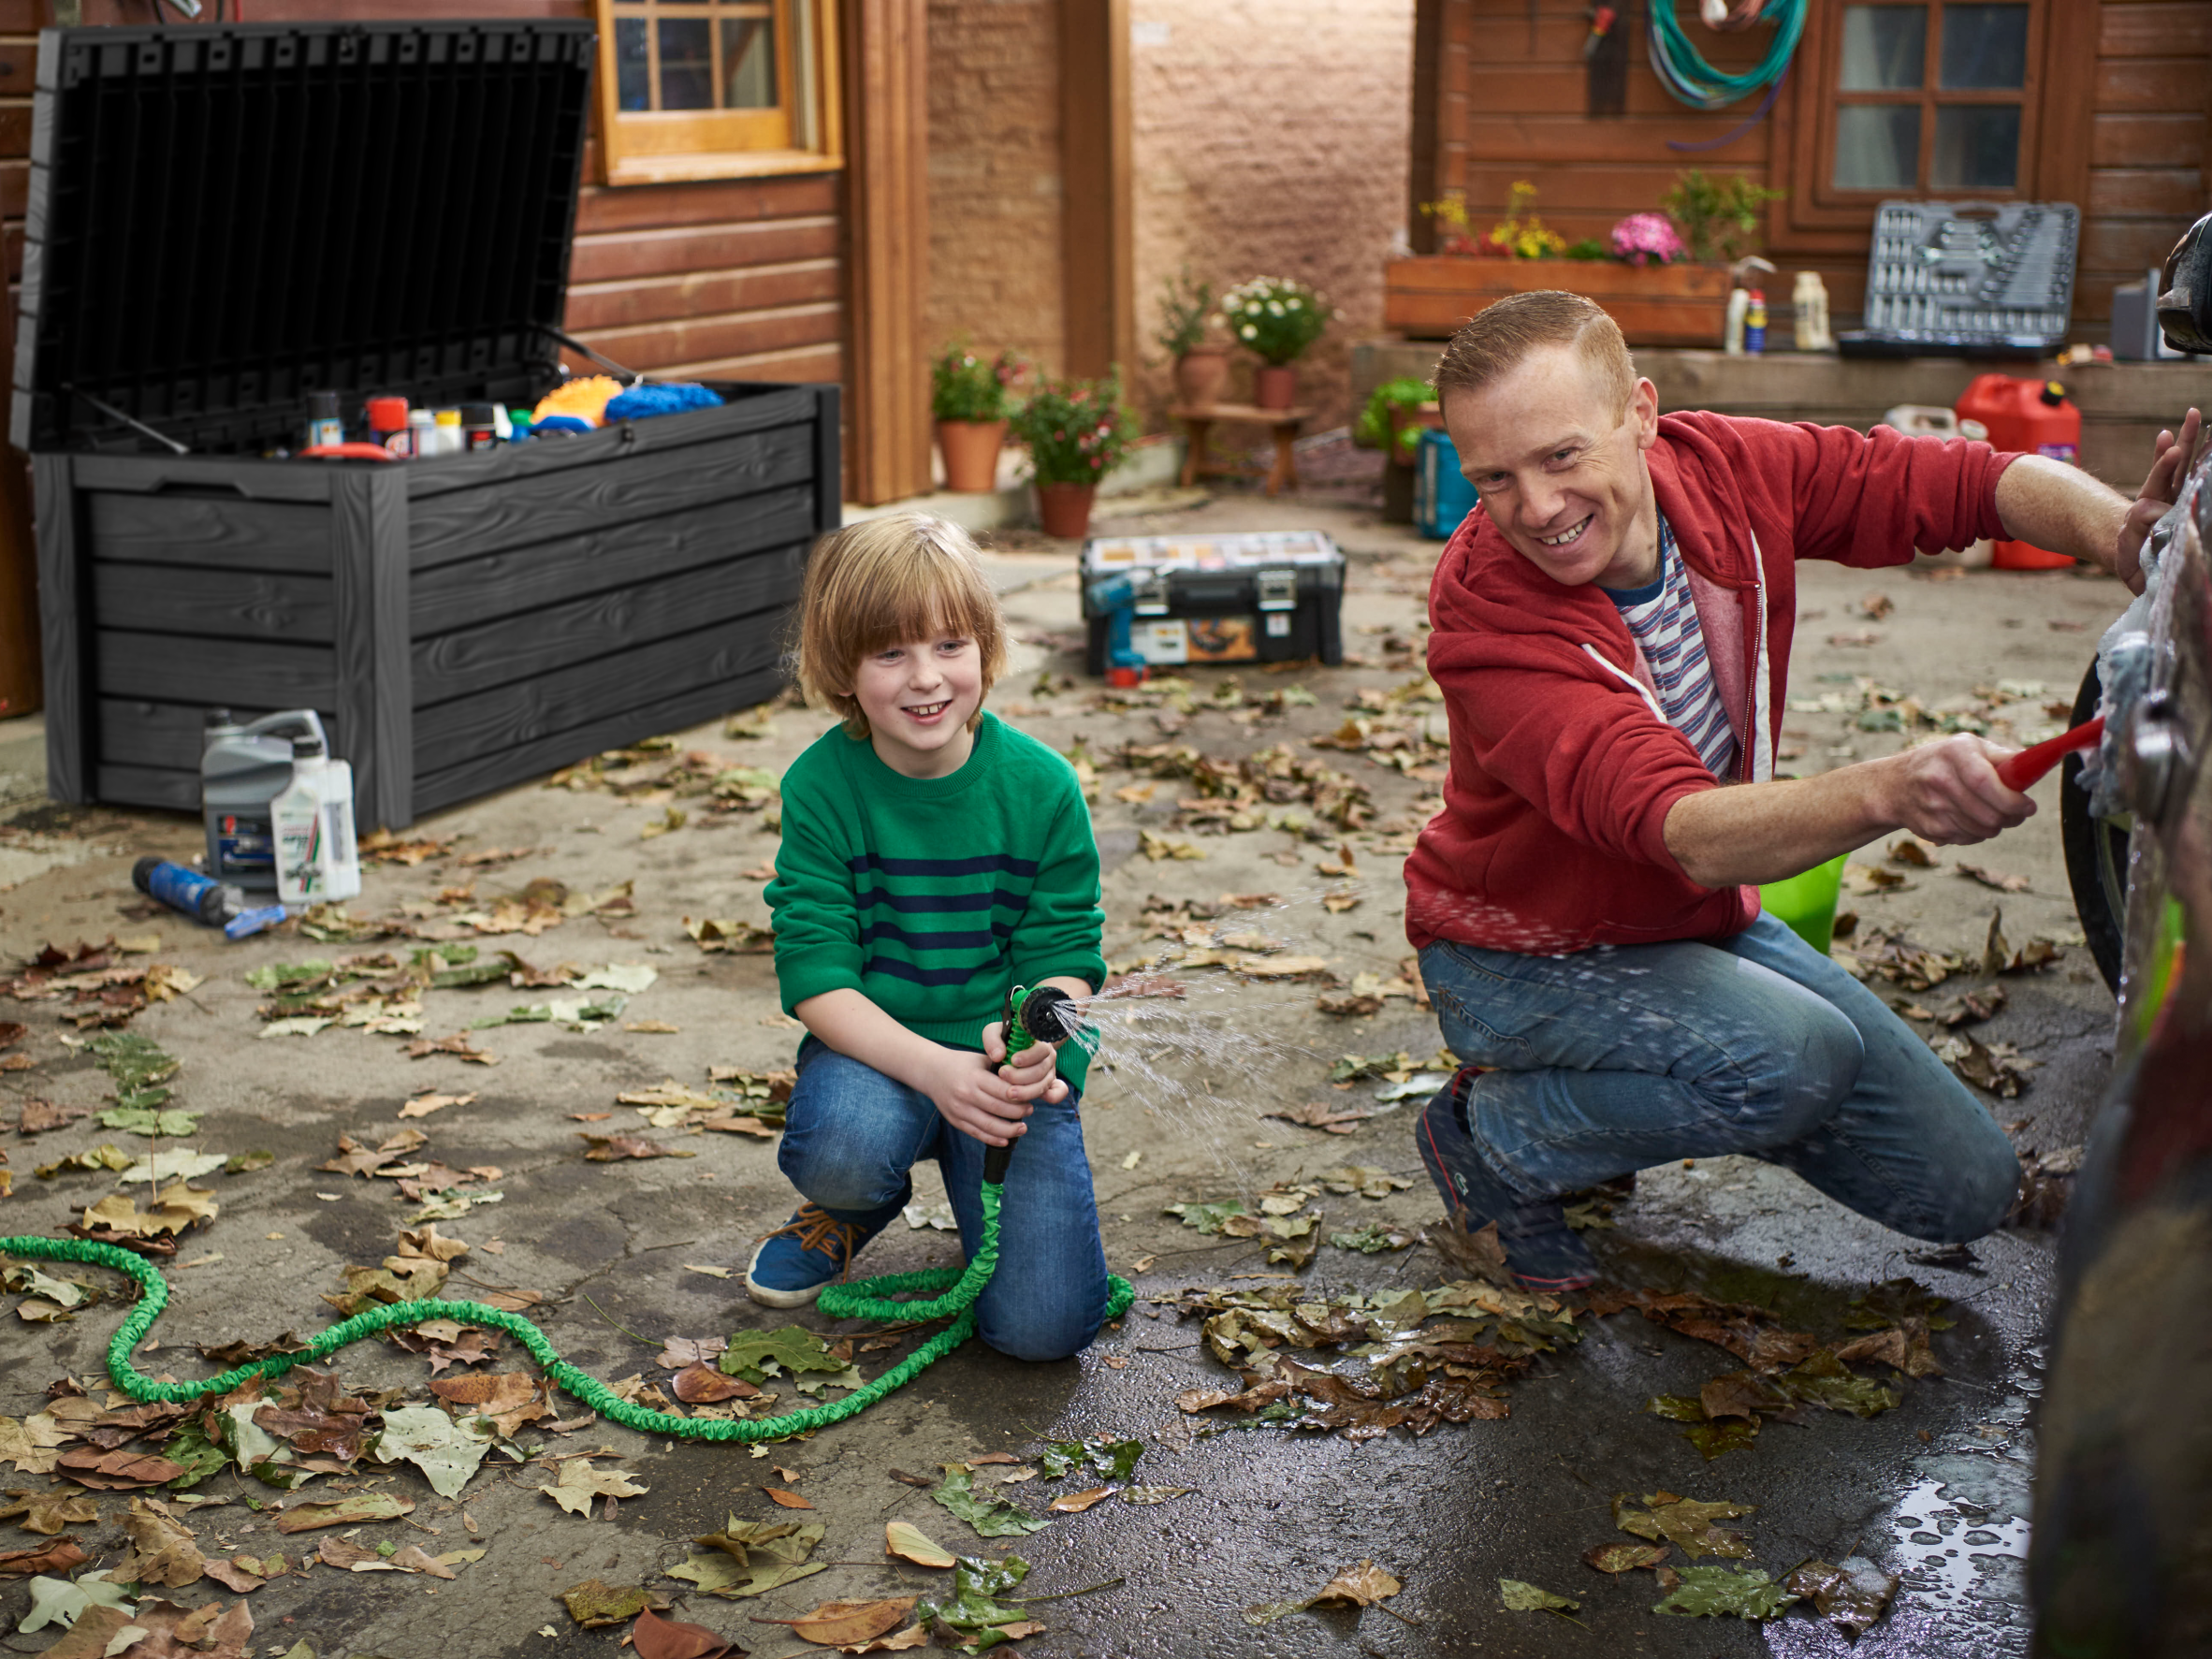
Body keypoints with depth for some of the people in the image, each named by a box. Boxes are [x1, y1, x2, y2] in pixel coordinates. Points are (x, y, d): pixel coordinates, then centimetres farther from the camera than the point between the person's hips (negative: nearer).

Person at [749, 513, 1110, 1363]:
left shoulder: (1042, 786, -9)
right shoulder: (820, 786, -11)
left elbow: (1065, 959, -6)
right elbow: (816, 979, -13)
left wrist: (1032, 1041, -30)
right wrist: (934, 1069, -29)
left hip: (1012, 1062, 0)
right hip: (873, 1048, 0)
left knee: (1043, 1324, -15)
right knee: (847, 1147, -37)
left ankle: (980, 1175, 21)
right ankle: (850, 1209, 5)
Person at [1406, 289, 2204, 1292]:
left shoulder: (1725, 469, -17)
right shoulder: (1485, 619, -33)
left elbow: (1977, 483, -7)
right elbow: (1688, 833, -45)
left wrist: (2117, 530, -29)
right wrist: (1890, 792, -63)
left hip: (1706, 923, 6)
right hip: (1524, 957, -6)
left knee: (1968, 1188, 6)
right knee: (1795, 1057, -35)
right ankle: (1495, 1139, -9)